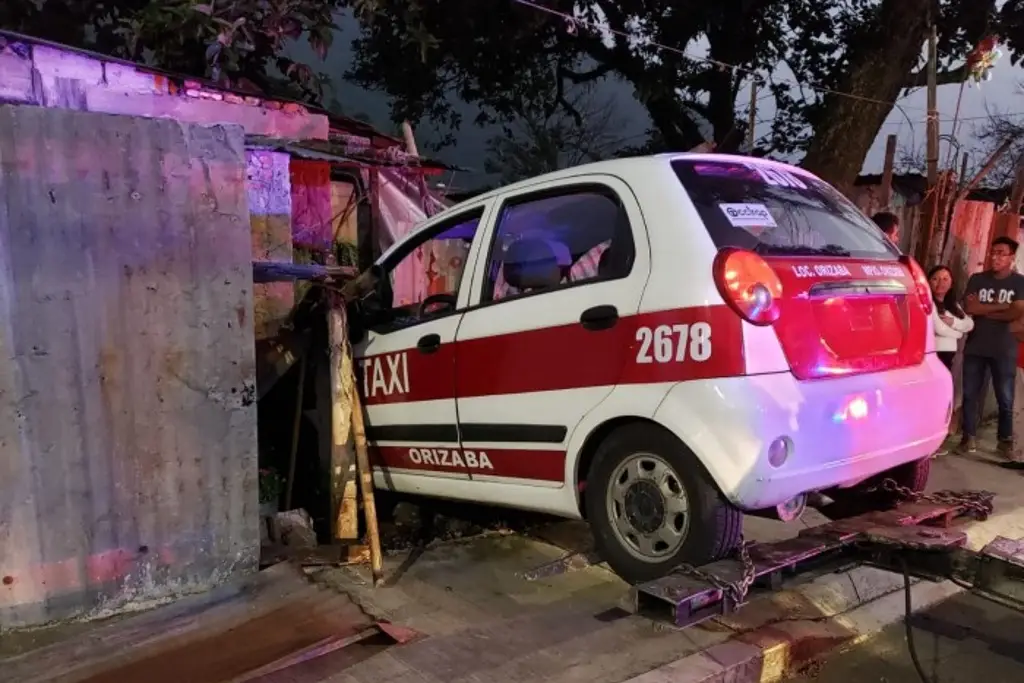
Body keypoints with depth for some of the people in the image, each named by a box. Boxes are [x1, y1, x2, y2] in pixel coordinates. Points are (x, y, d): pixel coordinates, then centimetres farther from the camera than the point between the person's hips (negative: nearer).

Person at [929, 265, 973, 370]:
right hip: (934, 353, -8)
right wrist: (958, 332, 1)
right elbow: (939, 328, -17)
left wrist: (953, 322, -10)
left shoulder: (953, 304, 17)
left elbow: (969, 324, 9)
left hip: (949, 353, 8)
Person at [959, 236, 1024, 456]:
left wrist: (983, 310, -10)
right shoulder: (977, 279, 4)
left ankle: (1006, 439, 18)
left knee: (1005, 398, 4)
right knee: (970, 394, 5)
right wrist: (1000, 306, -12)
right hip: (975, 347, 2)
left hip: (1004, 350, -1)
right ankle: (968, 436, 16)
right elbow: (969, 307, -9)